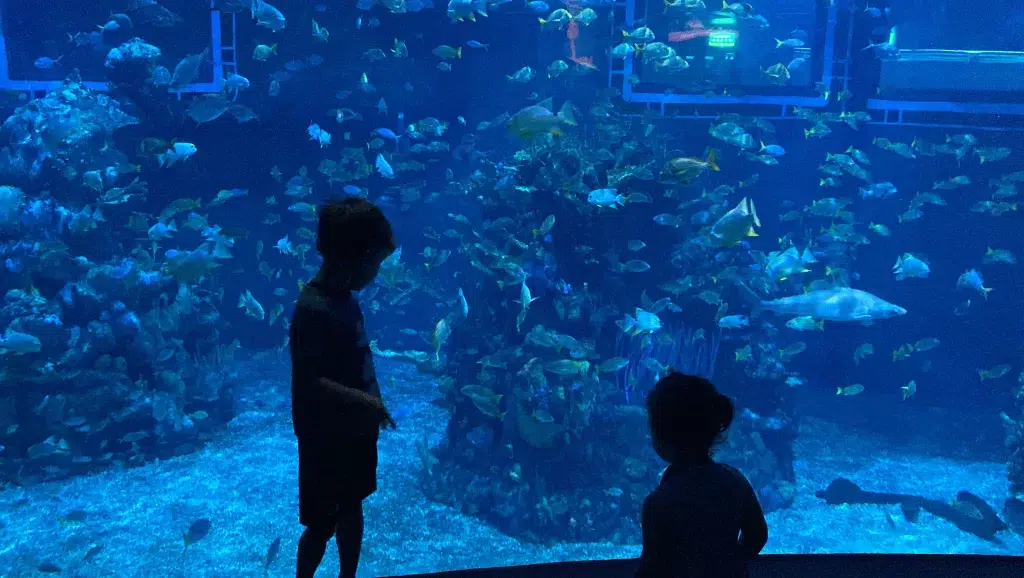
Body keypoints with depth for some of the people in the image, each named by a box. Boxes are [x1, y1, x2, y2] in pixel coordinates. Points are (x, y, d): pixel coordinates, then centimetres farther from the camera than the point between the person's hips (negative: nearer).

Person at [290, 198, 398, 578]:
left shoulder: (344, 298, 1)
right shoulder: (313, 309, -26)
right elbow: (308, 381, -29)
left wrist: (373, 404, 9)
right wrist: (363, 400, -35)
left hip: (354, 430, 9)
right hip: (326, 437, -9)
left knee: (352, 508, 22)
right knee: (322, 524, 8)